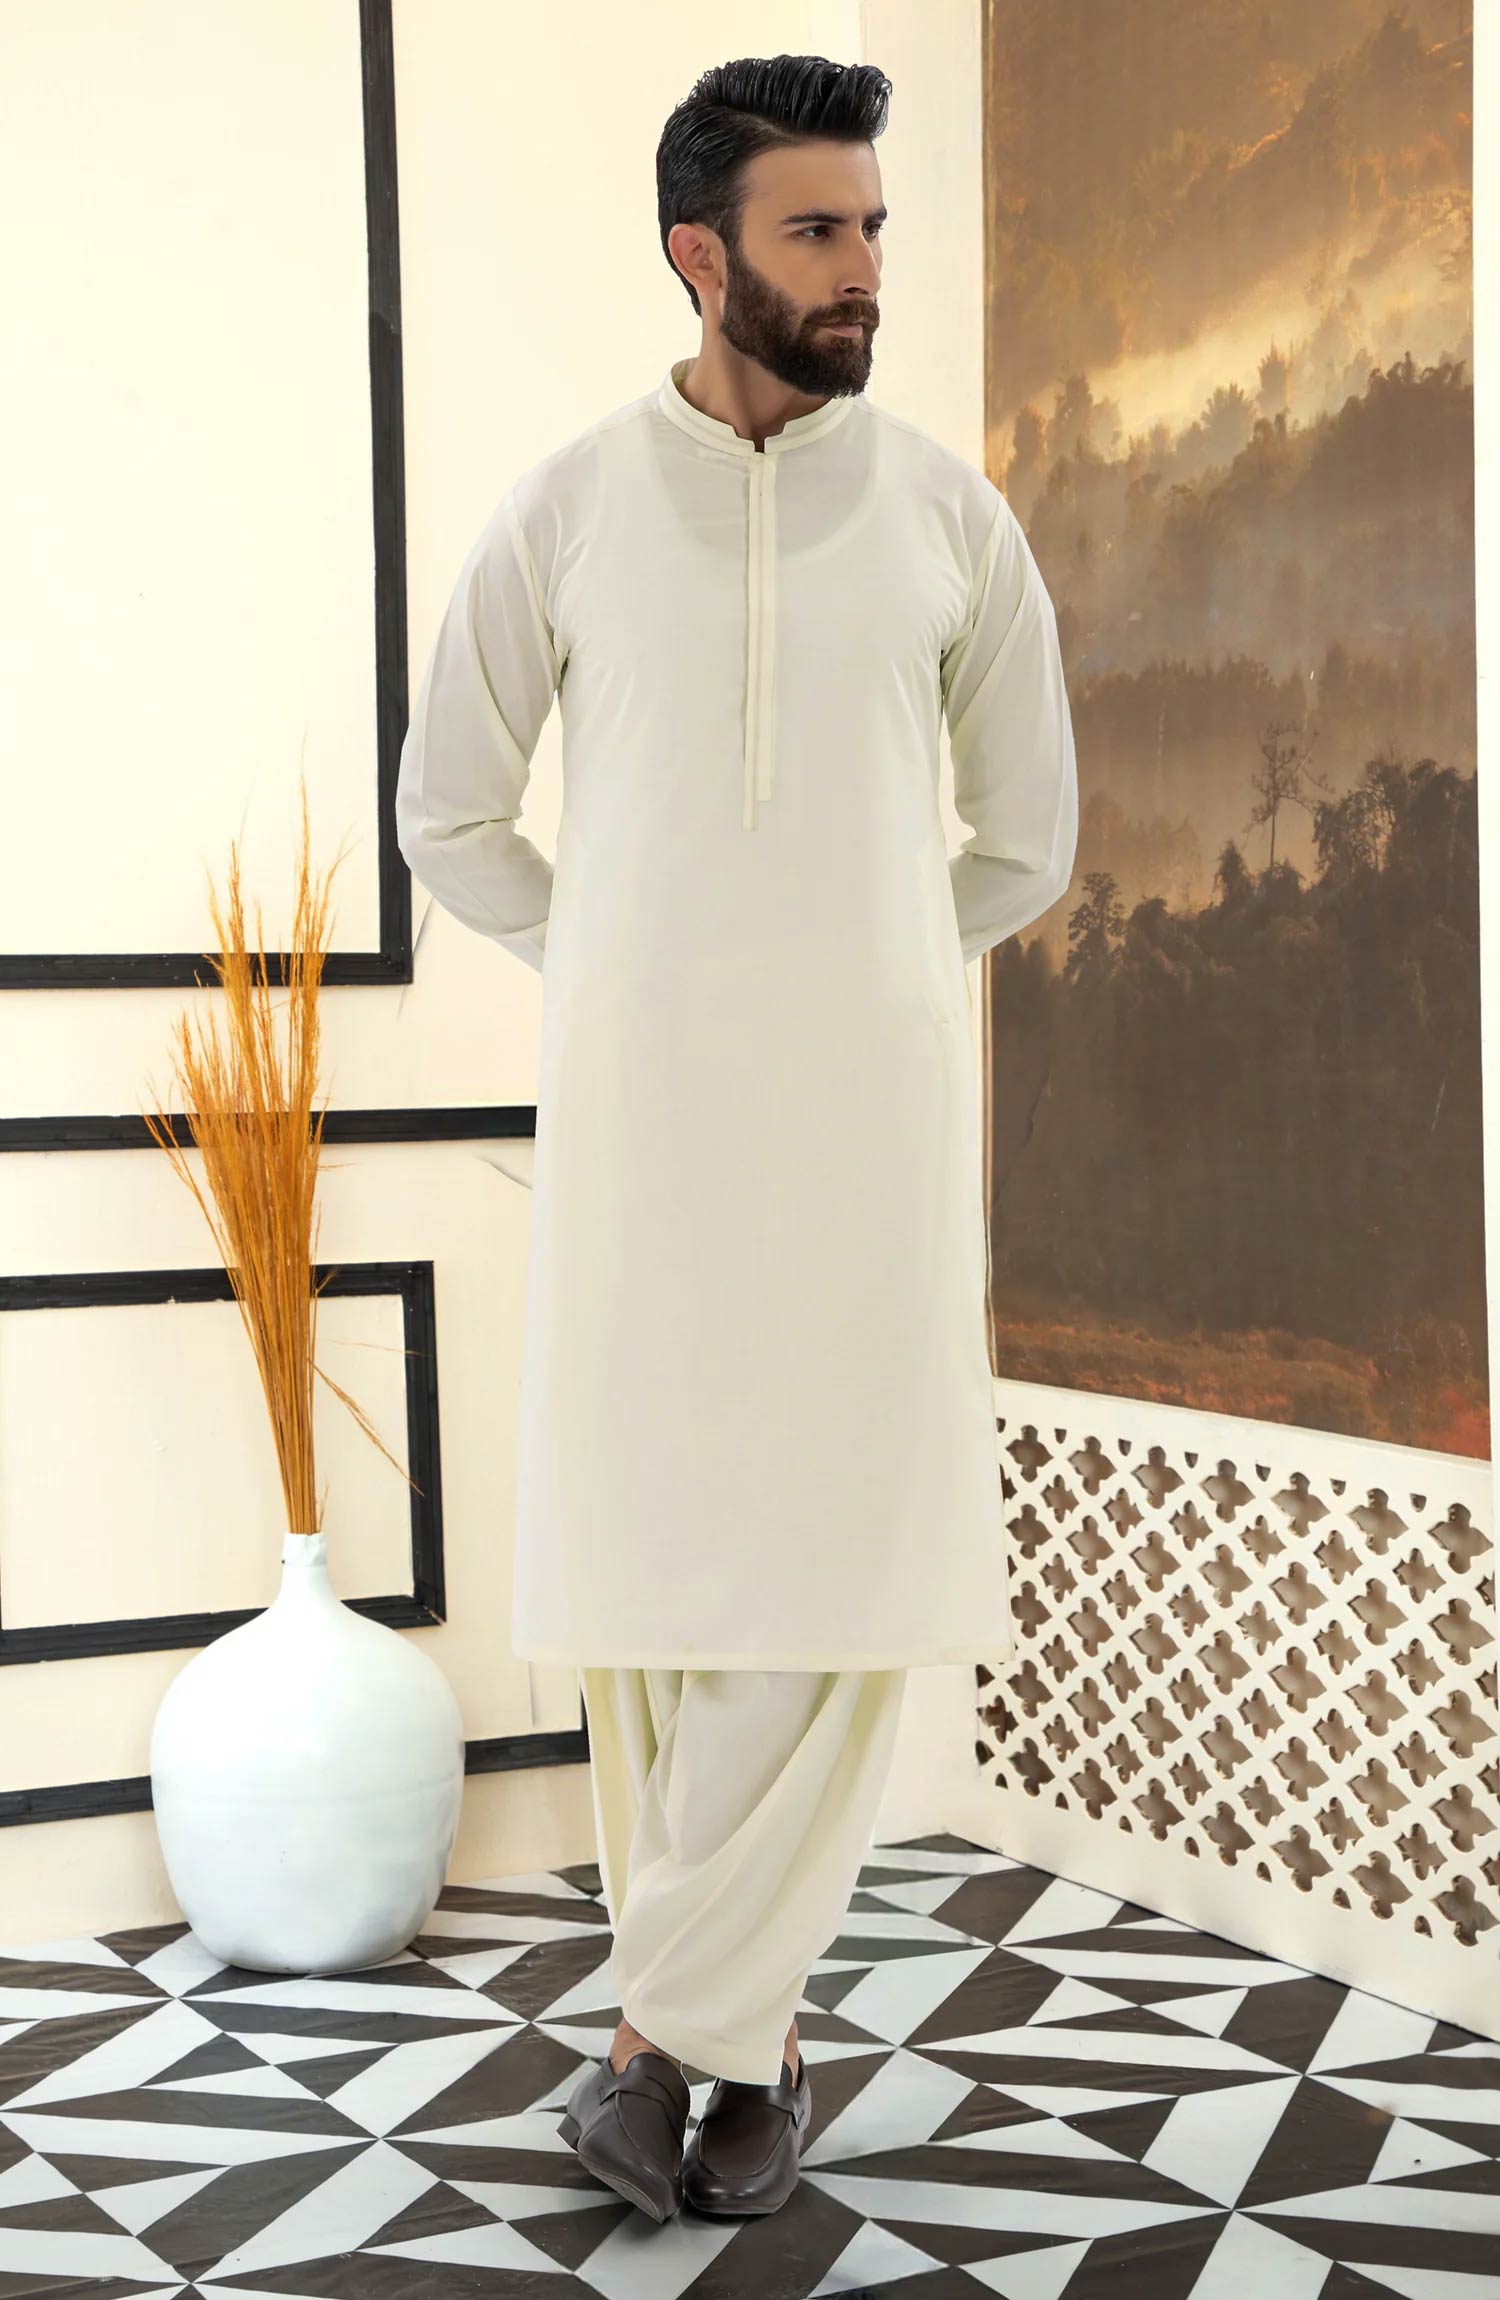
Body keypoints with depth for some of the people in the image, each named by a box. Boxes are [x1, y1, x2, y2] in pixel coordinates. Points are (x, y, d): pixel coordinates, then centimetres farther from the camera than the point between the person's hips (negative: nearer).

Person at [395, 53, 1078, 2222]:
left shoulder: (948, 509, 4)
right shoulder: (564, 508, 3)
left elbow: (1024, 835, 14)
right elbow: (451, 814, 12)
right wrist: (610, 970, 10)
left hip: (871, 1099, 0)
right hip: (637, 1102, 0)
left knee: (841, 1556, -7)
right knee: (645, 1556, 0)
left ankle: (678, 2021, 5)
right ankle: (742, 2026, 14)